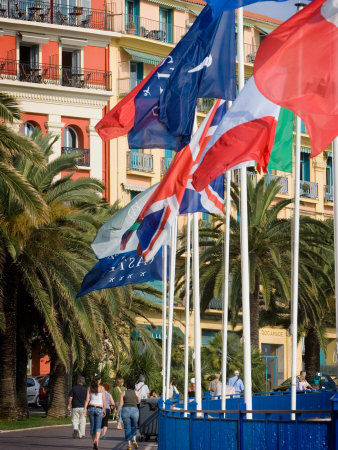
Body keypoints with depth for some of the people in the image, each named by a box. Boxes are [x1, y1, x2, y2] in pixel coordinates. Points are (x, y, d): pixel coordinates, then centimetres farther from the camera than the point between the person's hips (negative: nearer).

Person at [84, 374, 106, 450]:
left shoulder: (89, 388, 4)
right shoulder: (102, 388, -1)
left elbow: (87, 400, -1)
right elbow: (104, 400, -1)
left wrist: (85, 410, -4)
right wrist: (104, 410, 8)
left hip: (91, 407, 2)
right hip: (99, 408, -2)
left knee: (92, 426, 13)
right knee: (98, 427, -5)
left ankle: (94, 442, 19)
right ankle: (96, 440, -31)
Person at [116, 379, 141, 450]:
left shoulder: (123, 393, 2)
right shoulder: (136, 392, 4)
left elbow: (120, 404, -1)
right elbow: (138, 401, 15)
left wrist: (117, 412, 6)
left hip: (125, 410, -1)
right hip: (134, 410, 1)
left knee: (127, 428, 6)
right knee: (133, 427, 21)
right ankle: (134, 440, 1)